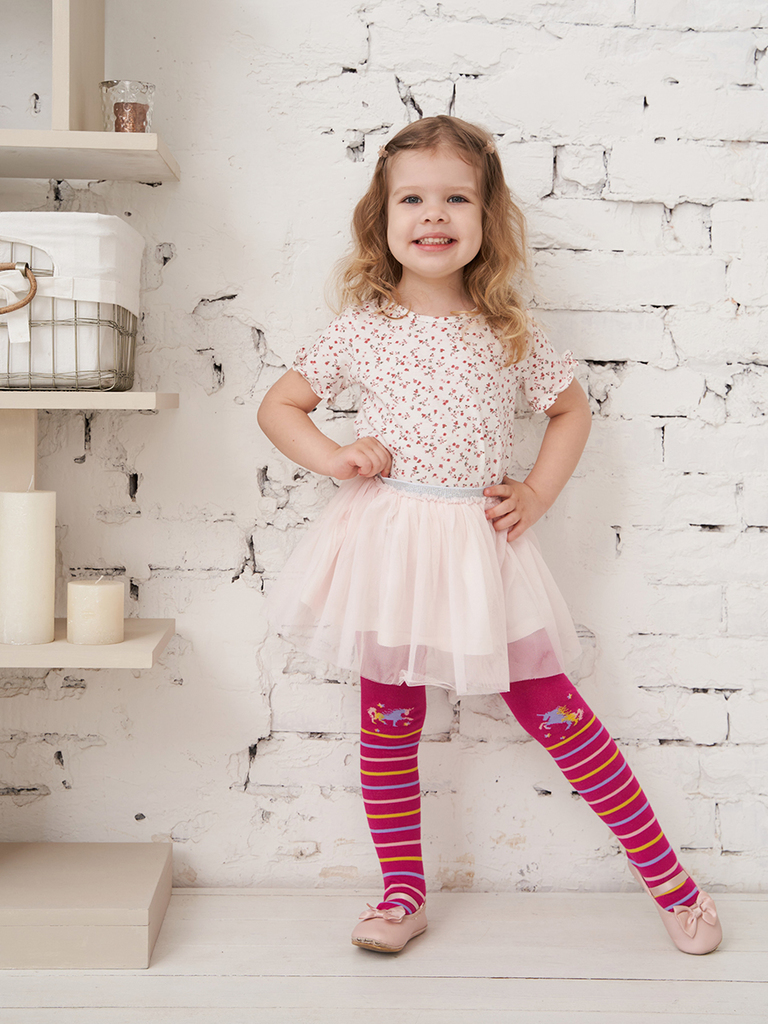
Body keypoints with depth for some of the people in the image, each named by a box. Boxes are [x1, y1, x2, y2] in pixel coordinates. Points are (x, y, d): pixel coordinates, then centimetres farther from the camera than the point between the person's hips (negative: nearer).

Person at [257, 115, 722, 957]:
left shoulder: (511, 333, 1)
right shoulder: (362, 329, -1)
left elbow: (571, 410, 16)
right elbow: (277, 406, 8)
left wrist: (537, 494, 4)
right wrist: (332, 456, -9)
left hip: (482, 548, 0)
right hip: (387, 546, 1)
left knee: (552, 711, 3)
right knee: (388, 724, 7)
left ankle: (666, 875, 18)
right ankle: (404, 894, 24)